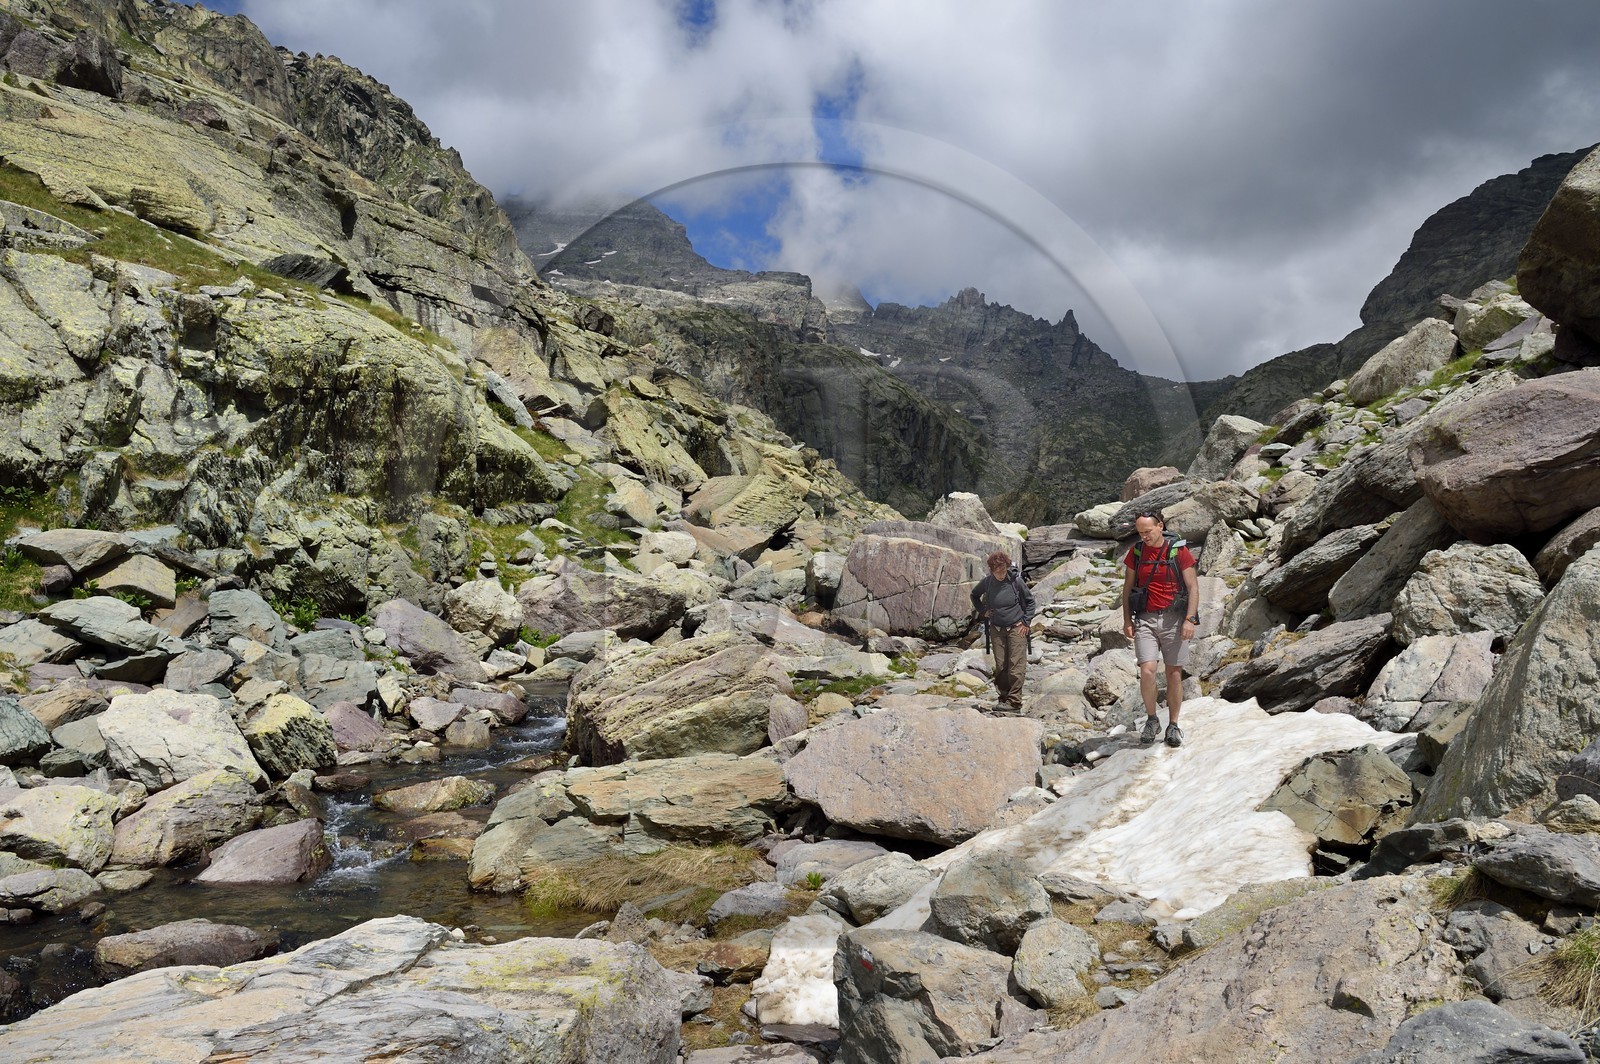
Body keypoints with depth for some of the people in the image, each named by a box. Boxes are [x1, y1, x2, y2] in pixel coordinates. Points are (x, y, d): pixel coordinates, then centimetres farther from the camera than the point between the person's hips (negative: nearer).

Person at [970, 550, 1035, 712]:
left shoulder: (1016, 580, -12)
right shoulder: (987, 582, -5)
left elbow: (1030, 601, 3)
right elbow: (974, 595, 17)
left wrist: (1026, 622, -2)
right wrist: (983, 611, 6)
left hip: (1016, 628, -3)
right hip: (996, 629, 3)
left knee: (1016, 665, -7)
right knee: (1000, 666, 6)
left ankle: (1014, 700, -5)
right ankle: (1004, 696, 17)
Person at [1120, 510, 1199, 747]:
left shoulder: (1179, 551, -3)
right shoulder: (1136, 552, 5)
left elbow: (1193, 587, -3)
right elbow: (1127, 587, 11)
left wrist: (1190, 619, -12)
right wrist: (1127, 620, 5)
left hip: (1173, 618, -1)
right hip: (1145, 619, 1)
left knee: (1174, 674, 4)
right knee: (1147, 671, -12)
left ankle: (1173, 725, 18)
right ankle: (1151, 720, 8)